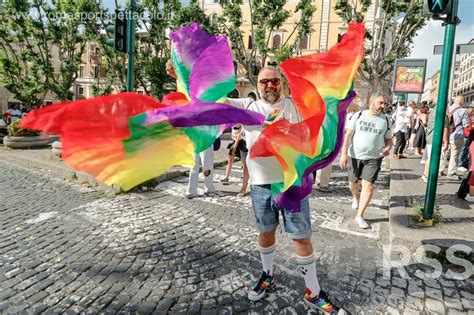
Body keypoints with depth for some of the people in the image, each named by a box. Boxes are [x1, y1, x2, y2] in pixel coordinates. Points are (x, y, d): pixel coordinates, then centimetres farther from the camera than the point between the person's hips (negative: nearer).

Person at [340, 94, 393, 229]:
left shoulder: (385, 120, 4)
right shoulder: (358, 115, -2)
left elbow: (388, 139, 11)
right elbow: (348, 135, -5)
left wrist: (388, 148, -13)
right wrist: (344, 154, -13)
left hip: (374, 158, 0)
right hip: (355, 156, 0)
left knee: (368, 186, -9)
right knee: (353, 183, 14)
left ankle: (359, 215, 2)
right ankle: (356, 197, 49)